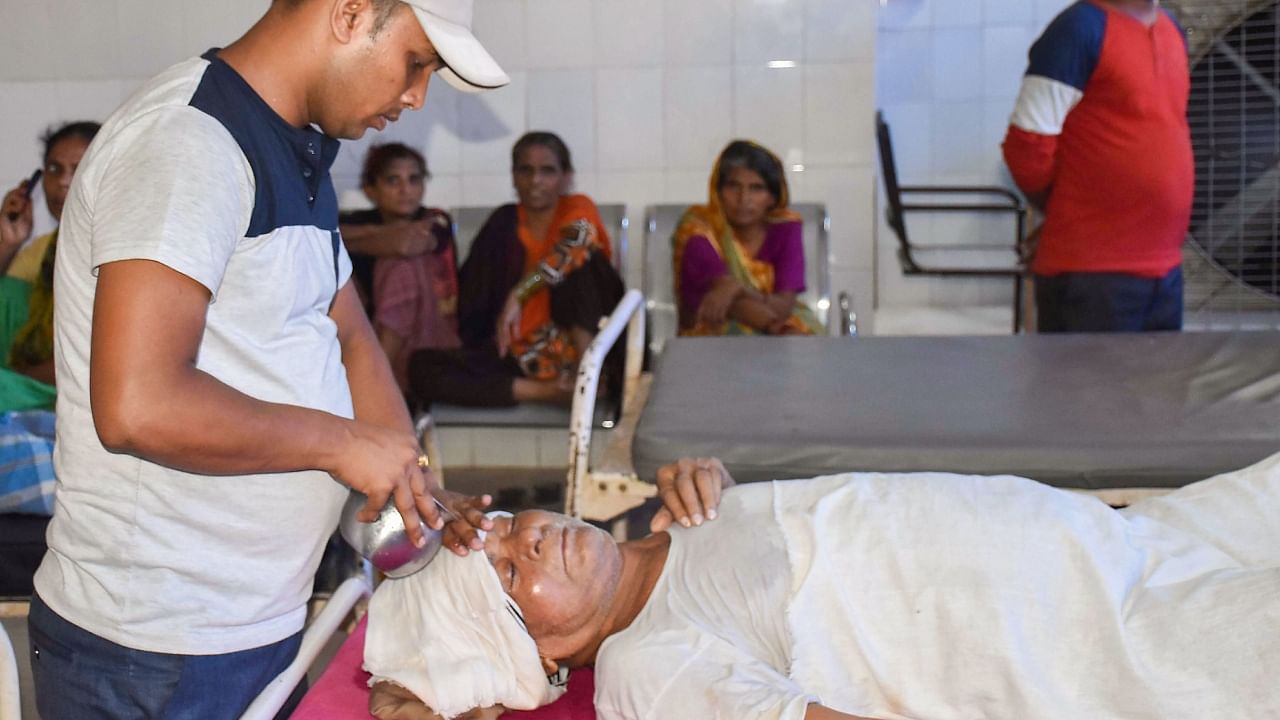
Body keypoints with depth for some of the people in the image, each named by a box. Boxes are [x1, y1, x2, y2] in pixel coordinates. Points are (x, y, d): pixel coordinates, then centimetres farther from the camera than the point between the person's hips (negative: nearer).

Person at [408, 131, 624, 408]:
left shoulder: (578, 207, 2)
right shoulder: (504, 223, 9)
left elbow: (577, 245, -22)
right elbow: (473, 299, 7)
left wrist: (518, 294, -27)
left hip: (573, 345, -3)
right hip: (521, 356, 3)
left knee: (579, 262, -25)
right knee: (422, 366, -21)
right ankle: (545, 391, -29)